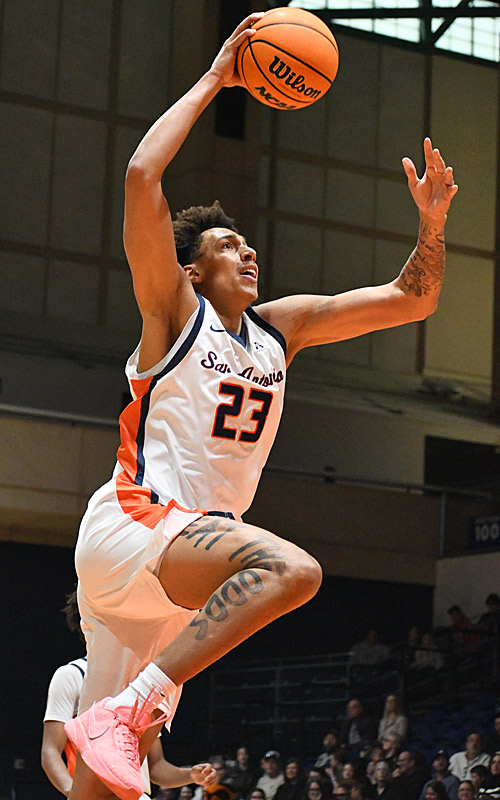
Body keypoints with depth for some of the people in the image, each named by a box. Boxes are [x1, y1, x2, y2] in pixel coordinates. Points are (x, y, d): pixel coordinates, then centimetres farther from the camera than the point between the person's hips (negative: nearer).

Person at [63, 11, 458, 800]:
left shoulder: (281, 327, 17)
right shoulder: (174, 311, 0)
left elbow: (411, 300, 19)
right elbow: (142, 176, -14)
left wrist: (431, 223, 1)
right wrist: (212, 80, -9)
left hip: (181, 554, 8)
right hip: (133, 522, -8)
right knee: (291, 567, -33)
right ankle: (124, 710, -35)